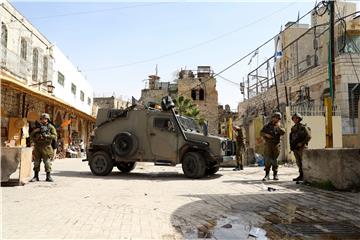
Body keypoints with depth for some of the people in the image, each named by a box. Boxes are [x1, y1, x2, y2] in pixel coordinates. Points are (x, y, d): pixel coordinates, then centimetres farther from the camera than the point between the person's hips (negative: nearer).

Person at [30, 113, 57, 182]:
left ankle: (48, 176, 4)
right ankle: (36, 176, 12)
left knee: (47, 162, -3)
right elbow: (31, 136, 17)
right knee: (36, 162, 5)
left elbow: (55, 136, -6)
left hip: (46, 147, -3)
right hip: (37, 147, 3)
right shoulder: (38, 126, 13)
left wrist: (47, 136, -18)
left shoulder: (51, 127, 3)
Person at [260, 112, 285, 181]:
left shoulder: (279, 126, 10)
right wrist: (266, 135, -10)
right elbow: (261, 133, 8)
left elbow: (283, 132, -7)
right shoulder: (267, 125, 9)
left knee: (274, 160, 6)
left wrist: (278, 127, -18)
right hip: (268, 144, -1)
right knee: (267, 159, -8)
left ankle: (275, 174, 15)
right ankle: (267, 175, -8)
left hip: (276, 145, 1)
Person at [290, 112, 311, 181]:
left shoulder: (303, 127, -6)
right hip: (295, 147, 7)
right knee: (298, 162, 9)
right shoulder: (293, 128, 15)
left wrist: (301, 143, -17)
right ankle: (301, 176, 15)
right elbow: (291, 137, 25)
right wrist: (291, 145, 12)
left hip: (301, 147, -7)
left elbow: (309, 136, -11)